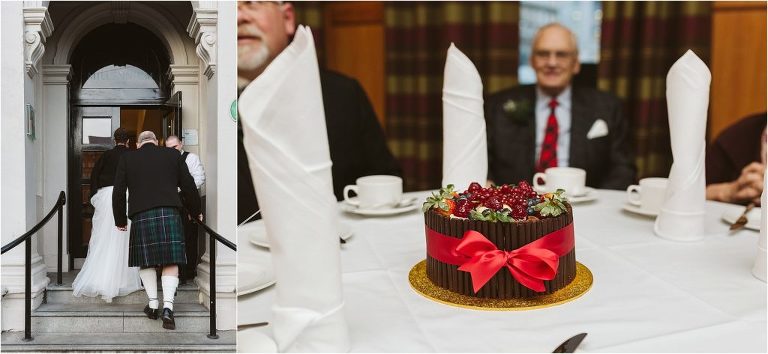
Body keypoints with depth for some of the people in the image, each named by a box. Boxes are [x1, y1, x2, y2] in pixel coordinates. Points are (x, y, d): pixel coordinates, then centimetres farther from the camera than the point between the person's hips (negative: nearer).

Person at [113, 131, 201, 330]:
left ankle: (153, 303, 14)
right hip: (169, 214, 0)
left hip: (141, 215, 0)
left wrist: (120, 220, 20)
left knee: (146, 260, 14)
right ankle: (168, 306, -10)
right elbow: (188, 186, 12)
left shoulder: (127, 158, 11)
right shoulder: (173, 155, 12)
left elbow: (118, 192, 10)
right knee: (170, 261, 1)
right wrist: (195, 211, 25)